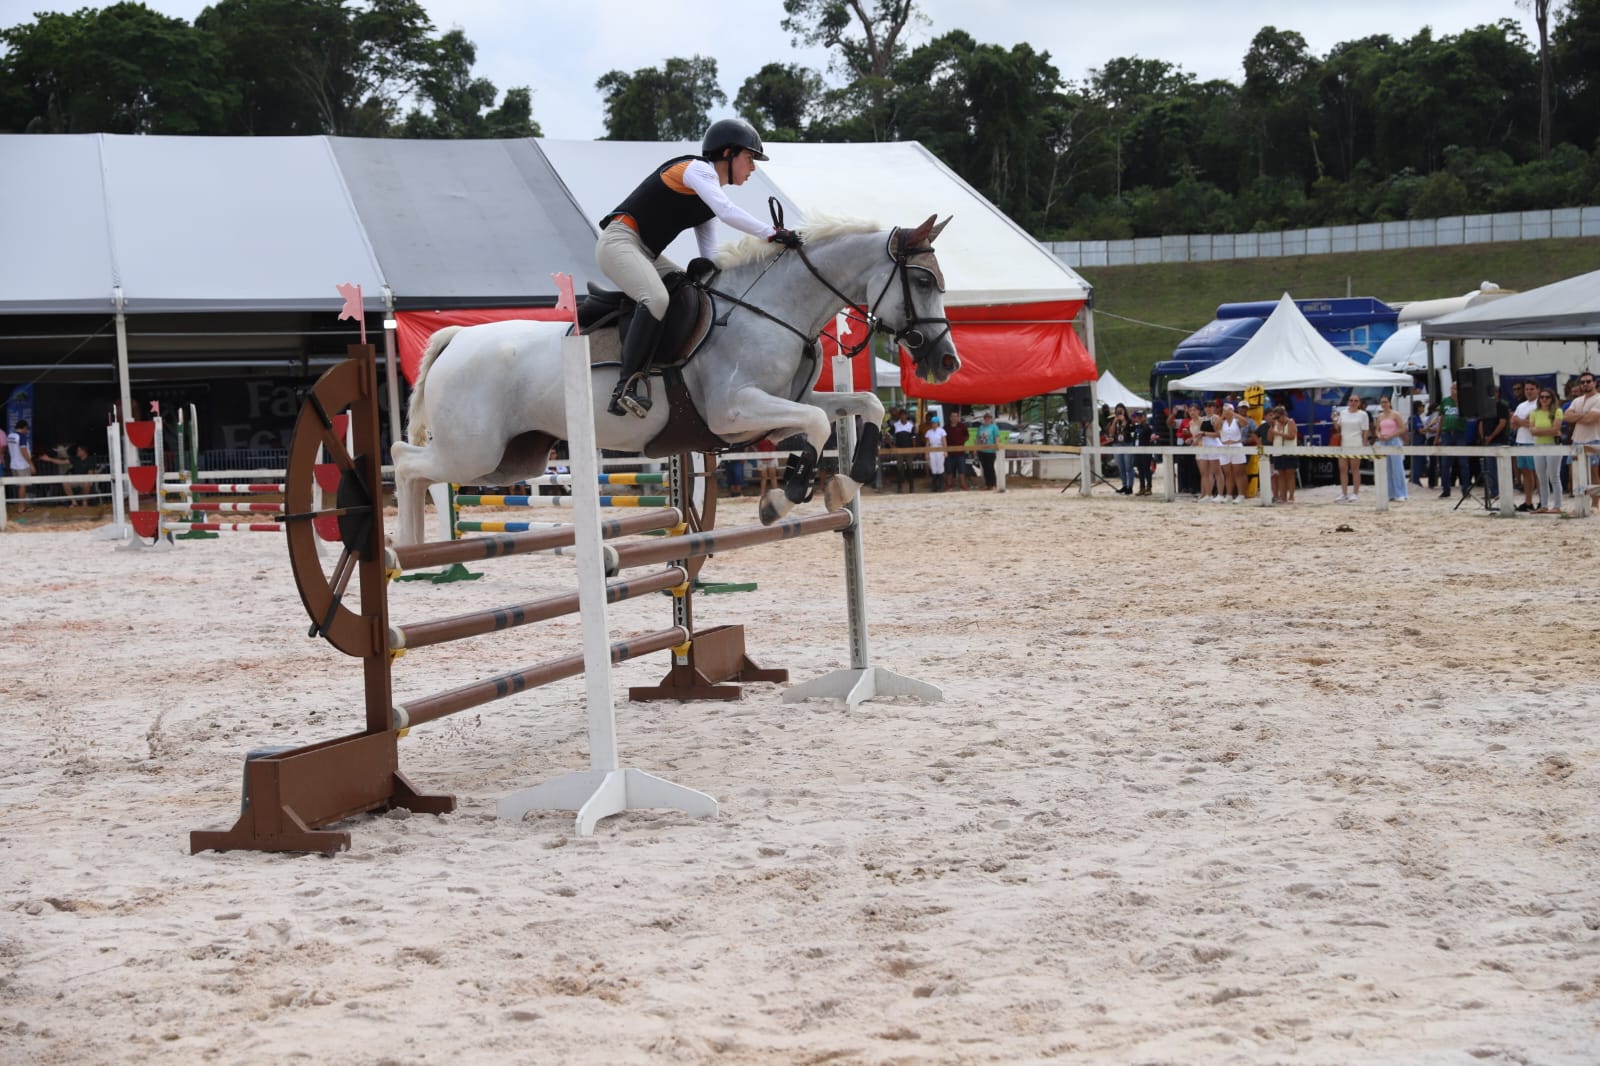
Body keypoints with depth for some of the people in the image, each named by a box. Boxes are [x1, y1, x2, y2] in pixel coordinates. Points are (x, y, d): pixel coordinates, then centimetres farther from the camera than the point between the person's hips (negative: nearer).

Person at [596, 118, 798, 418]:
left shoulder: (708, 194, 20)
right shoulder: (697, 169, -7)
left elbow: (709, 256, 14)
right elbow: (727, 212, -24)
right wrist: (772, 233, -26)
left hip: (646, 255, 11)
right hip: (619, 241, -11)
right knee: (657, 299, -33)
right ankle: (626, 388, -37)